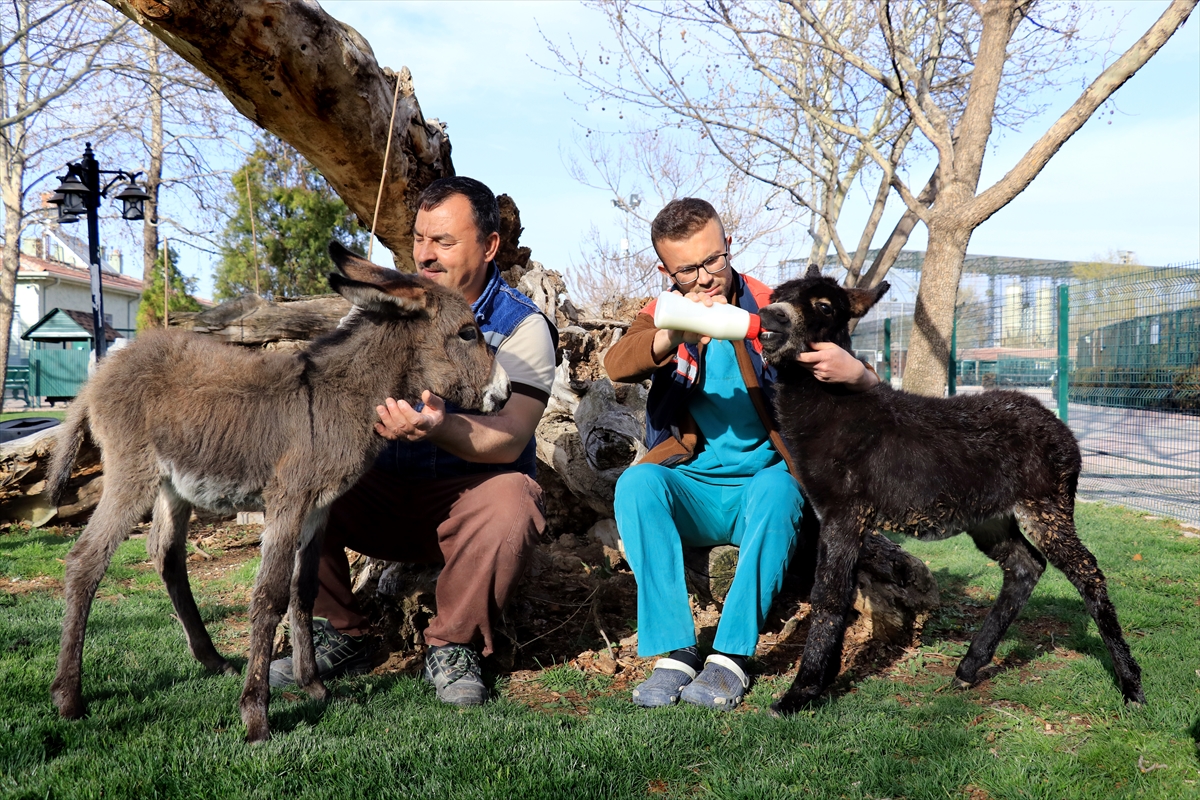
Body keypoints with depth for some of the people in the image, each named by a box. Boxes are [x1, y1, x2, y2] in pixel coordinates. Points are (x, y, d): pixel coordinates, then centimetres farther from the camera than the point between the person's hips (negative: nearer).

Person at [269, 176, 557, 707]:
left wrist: (439, 429, -41)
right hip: (379, 491, 4)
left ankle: (453, 648, -11)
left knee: (509, 503, -36)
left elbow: (510, 441, -21)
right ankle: (337, 638, -3)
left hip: (466, 492, -4)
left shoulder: (521, 326, -7)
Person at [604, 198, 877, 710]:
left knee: (776, 490, -34)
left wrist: (854, 372, -30)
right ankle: (675, 652, -24)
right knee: (636, 483, -29)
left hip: (762, 484, -1)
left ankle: (732, 656, -27)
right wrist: (674, 335, -39)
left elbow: (868, 387, -3)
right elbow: (617, 364, -18)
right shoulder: (663, 317, 6)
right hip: (690, 492, 2)